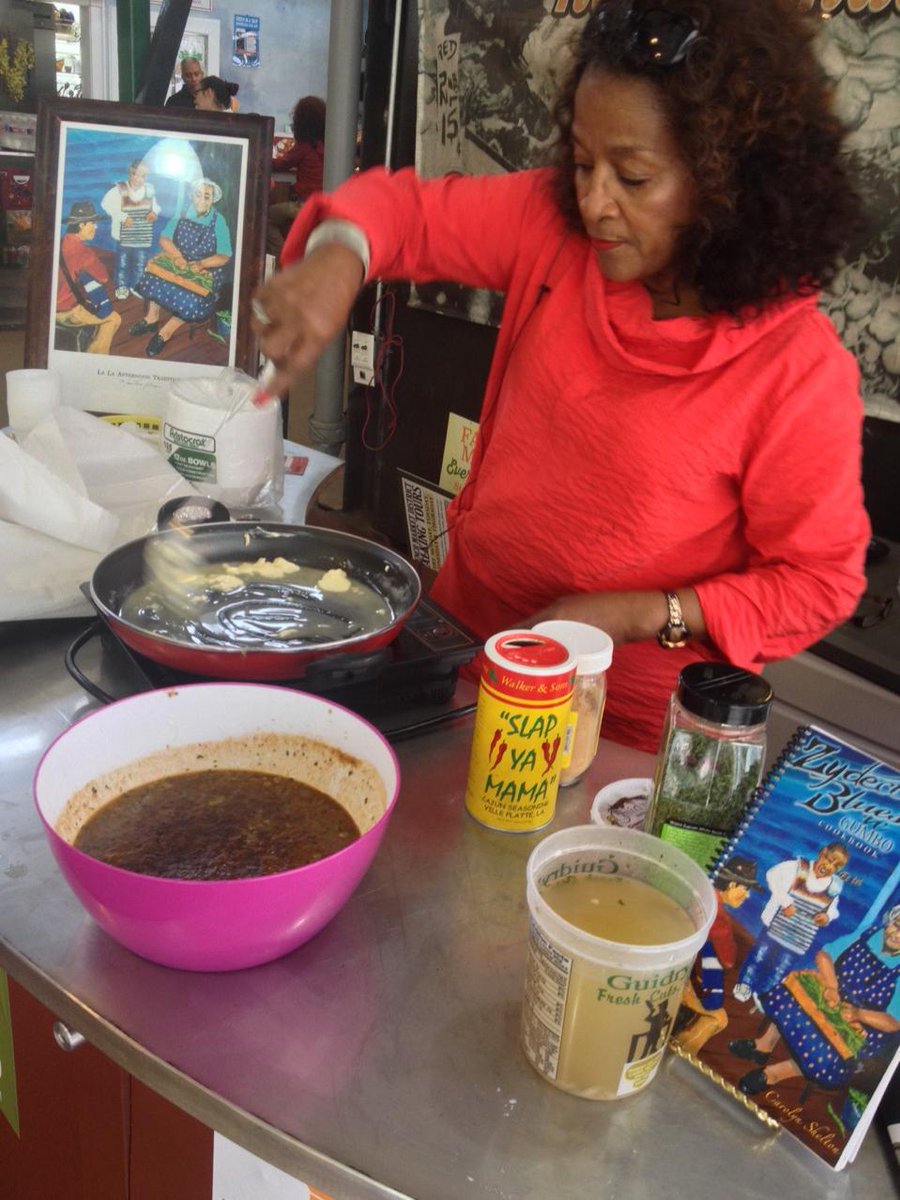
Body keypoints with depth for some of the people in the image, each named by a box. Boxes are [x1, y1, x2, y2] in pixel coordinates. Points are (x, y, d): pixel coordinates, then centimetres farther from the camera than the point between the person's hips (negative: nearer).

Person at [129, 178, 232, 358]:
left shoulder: (218, 221, -8)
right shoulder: (182, 214, -1)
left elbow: (224, 256, -11)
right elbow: (164, 239, -5)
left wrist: (201, 264, -27)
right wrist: (177, 256, -25)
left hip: (207, 268, -3)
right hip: (178, 261, 3)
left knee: (195, 297, -31)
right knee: (154, 270, -25)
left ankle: (166, 331, -15)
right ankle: (152, 317, -9)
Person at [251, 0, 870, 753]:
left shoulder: (801, 370, -22)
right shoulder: (556, 225, -10)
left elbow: (818, 582, -13)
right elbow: (407, 207, -1)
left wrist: (640, 616, -23)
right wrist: (339, 259, -24)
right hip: (467, 634, 5)